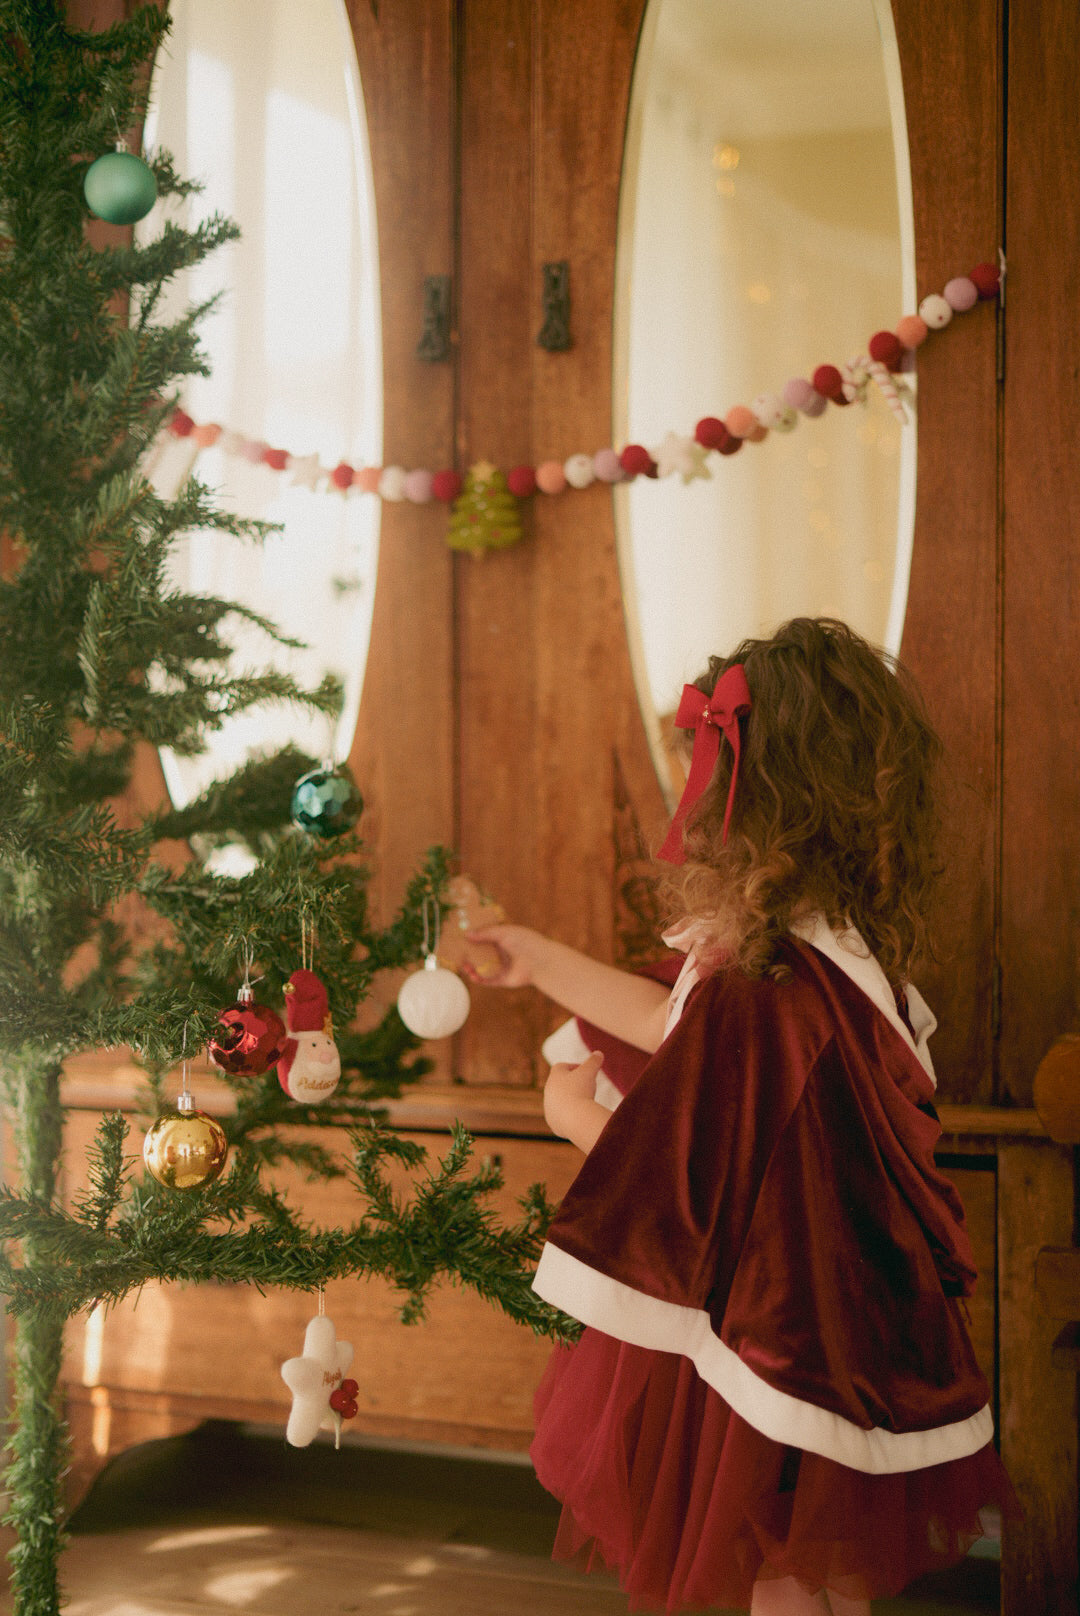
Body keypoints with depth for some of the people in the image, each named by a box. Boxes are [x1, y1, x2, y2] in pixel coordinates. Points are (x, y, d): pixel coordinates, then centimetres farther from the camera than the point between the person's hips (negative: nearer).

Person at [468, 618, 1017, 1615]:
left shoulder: (753, 999, -32)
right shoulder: (849, 960, -2)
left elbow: (680, 1204, -25)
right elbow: (677, 1025, 13)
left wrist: (580, 1114, -6)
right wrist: (539, 960, 22)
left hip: (774, 1354, -9)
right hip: (856, 1350, 9)